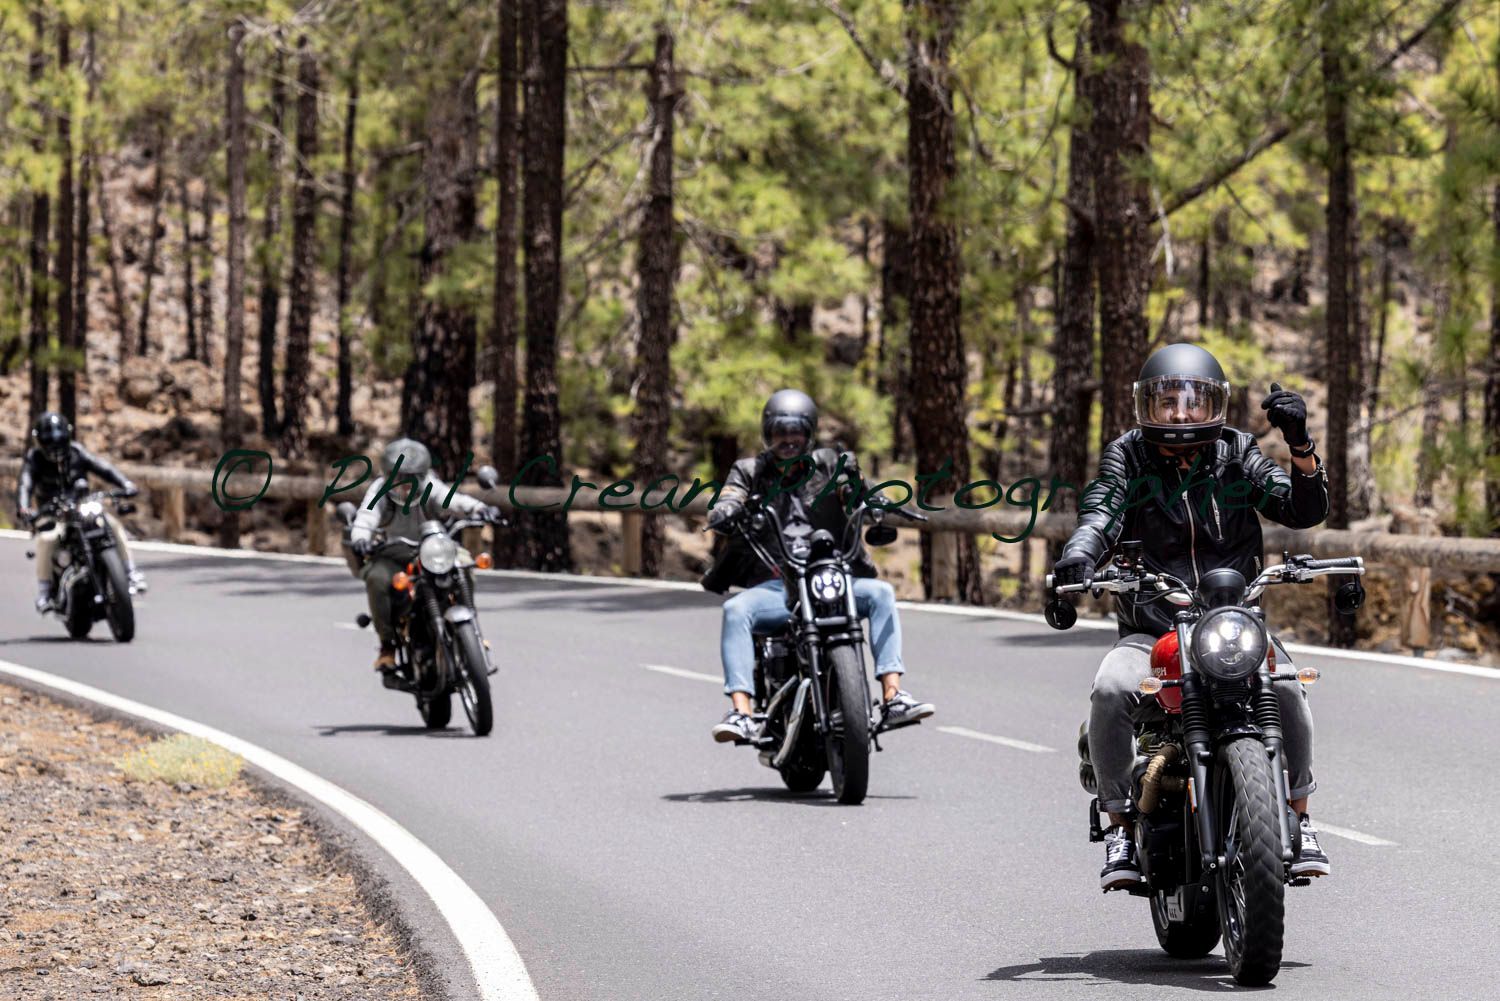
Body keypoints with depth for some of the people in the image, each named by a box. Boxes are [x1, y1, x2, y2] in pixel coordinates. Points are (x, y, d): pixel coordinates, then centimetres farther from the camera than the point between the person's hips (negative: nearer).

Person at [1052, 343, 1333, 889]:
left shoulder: (1236, 455, 6)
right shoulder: (1127, 456, 4)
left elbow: (1306, 510, -1)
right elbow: (1101, 511, -14)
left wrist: (1300, 444, -18)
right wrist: (1078, 556, -37)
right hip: (1150, 633, 0)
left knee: (1285, 686, -28)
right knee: (1111, 690, -30)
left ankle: (1297, 818, -11)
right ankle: (1120, 823, -15)